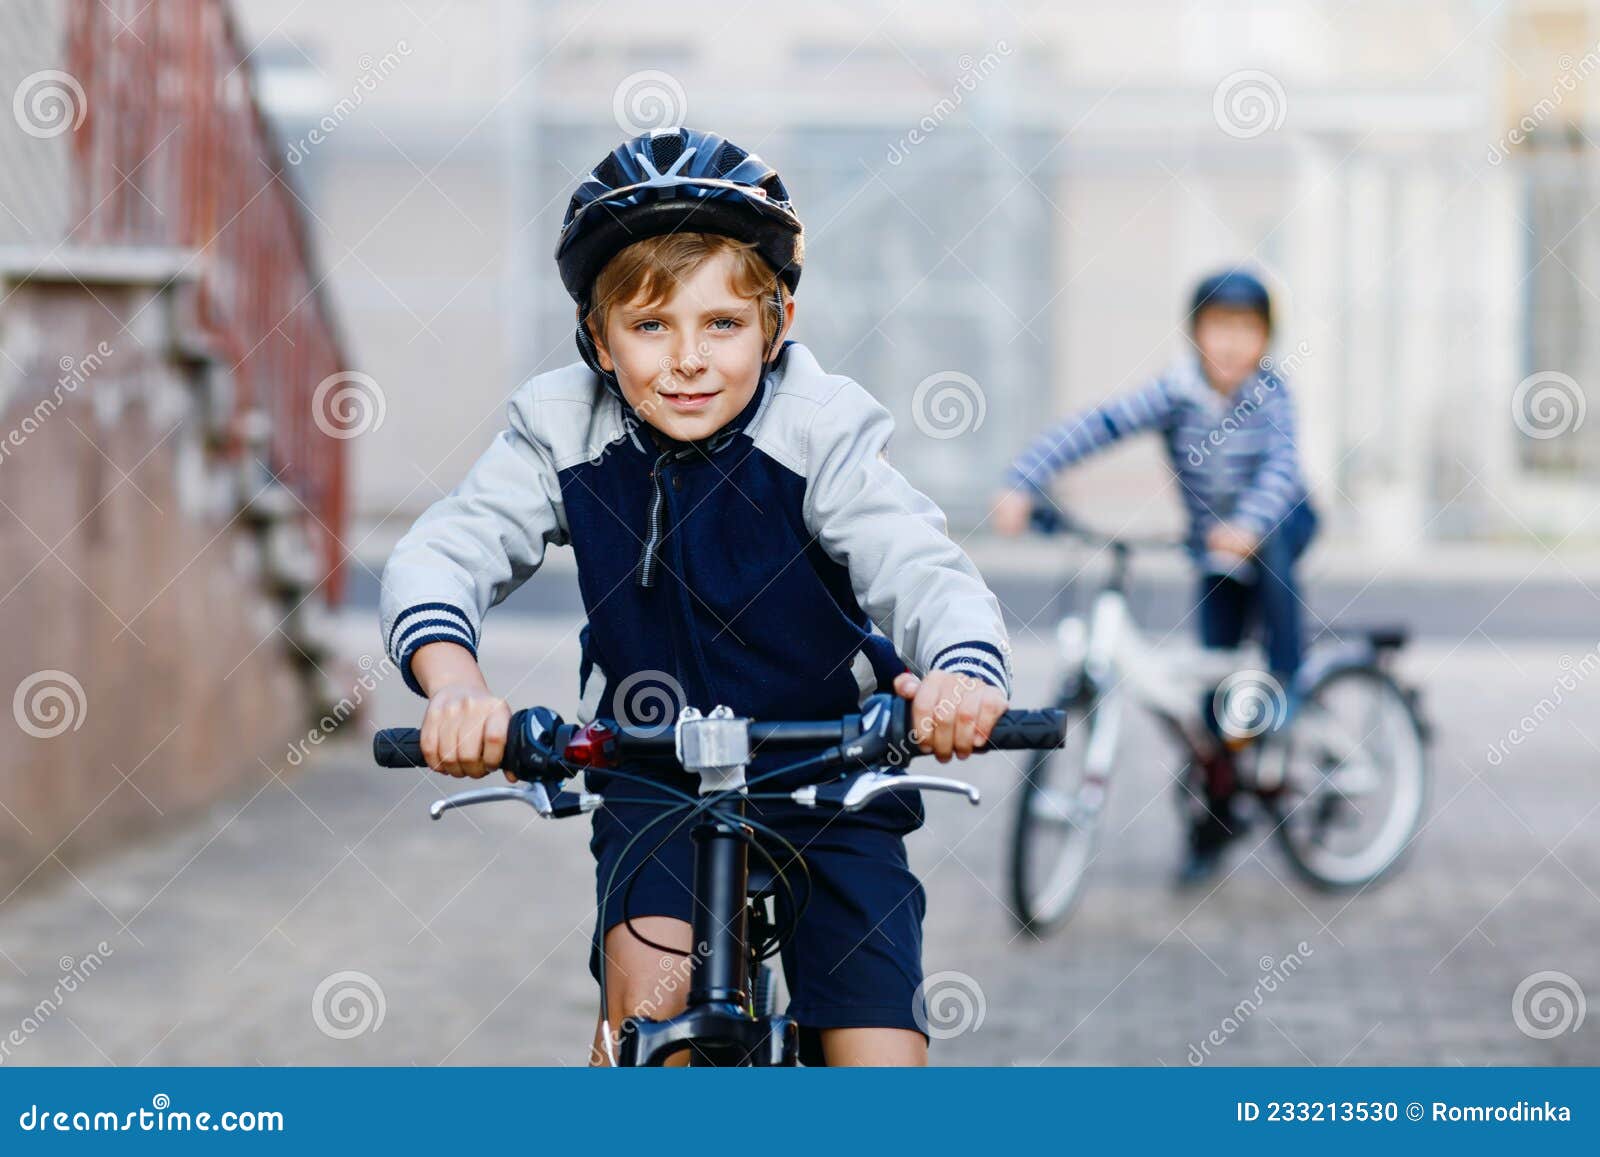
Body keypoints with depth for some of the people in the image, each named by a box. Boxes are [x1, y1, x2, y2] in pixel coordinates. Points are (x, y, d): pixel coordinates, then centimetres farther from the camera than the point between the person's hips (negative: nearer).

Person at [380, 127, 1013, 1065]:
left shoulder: (822, 435, -18)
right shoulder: (565, 434, -12)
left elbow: (924, 571, -30)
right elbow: (440, 555, -20)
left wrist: (963, 672, -54)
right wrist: (455, 682, -43)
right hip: (653, 781, 1)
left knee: (885, 1096, -8)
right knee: (650, 999, -24)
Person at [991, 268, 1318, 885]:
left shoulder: (1269, 394, -20)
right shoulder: (1175, 394, -18)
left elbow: (1281, 464, -35)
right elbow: (1093, 427, -27)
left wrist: (1249, 523, -55)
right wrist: (1023, 483, -39)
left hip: (1278, 526, -2)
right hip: (1215, 550, 2)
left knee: (1269, 544, -38)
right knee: (1213, 687, 0)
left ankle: (1281, 686, -26)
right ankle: (1214, 814, 19)